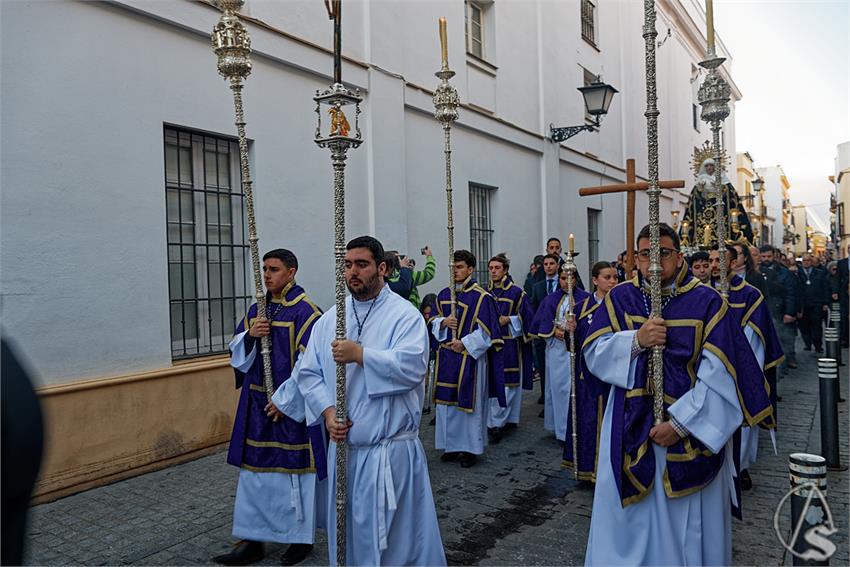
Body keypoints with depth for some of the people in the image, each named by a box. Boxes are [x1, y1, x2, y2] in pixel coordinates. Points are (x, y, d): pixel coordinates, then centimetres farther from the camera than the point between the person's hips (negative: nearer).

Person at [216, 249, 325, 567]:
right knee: (254, 470, 11)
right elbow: (237, 352, 11)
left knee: (295, 468, 6)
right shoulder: (257, 309, 9)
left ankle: (302, 537, 24)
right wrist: (250, 335, -10)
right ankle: (253, 541, 23)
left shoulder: (305, 311, -12)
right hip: (257, 403, 7)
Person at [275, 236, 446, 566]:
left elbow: (412, 366, -22)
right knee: (347, 530, 18)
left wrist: (360, 355, -24)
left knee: (396, 533, 6)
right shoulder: (330, 319, 7)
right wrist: (327, 412, -9)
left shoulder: (405, 314, -8)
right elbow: (308, 373, 5)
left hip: (391, 450, -5)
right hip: (343, 446, 5)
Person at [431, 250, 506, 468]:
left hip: (470, 357, -6)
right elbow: (434, 320, 16)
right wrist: (442, 322, -7)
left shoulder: (481, 297, -9)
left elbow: (487, 330, -11)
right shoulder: (443, 294, 9)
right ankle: (452, 445, 25)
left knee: (469, 403, 2)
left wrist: (465, 343, -16)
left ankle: (471, 448, 16)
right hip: (446, 357, 6)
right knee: (447, 402, 11)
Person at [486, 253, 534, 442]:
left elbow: (527, 317, -2)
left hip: (510, 343, -4)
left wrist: (508, 319, -13)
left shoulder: (516, 292, -2)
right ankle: (509, 420, 19)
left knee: (507, 384, -5)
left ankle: (496, 423, -2)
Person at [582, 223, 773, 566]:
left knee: (688, 520, 11)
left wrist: (681, 423, -16)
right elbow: (594, 352, -4)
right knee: (629, 519, 13)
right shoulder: (619, 298, 1)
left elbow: (719, 374, -12)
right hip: (630, 429, 2)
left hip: (692, 430, -2)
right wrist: (636, 340, -22)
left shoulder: (707, 302, -7)